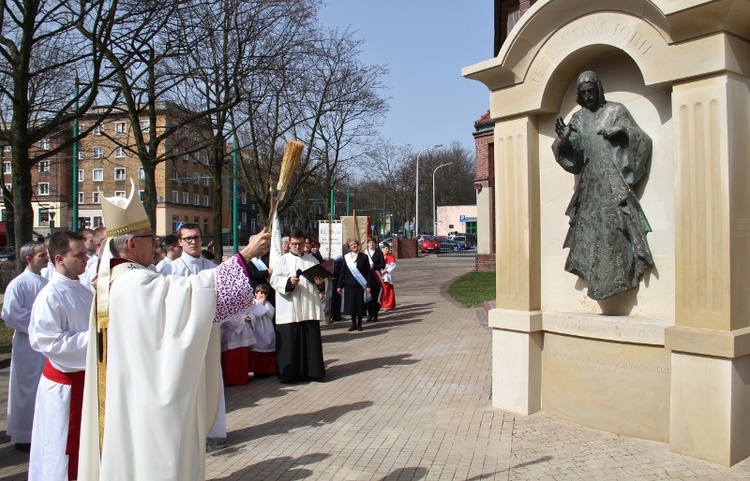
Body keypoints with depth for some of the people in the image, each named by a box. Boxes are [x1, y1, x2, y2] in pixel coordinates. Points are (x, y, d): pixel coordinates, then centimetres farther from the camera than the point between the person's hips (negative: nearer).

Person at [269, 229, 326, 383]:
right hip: (289, 309, -3)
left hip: (309, 308, 3)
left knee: (311, 340, 5)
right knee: (289, 342, -2)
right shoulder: (283, 260, 6)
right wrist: (289, 282, -22)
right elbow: (274, 280, -4)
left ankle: (312, 371, 14)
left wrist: (320, 282, -8)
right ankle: (289, 374, 7)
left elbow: (321, 279, 15)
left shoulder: (311, 259, 15)